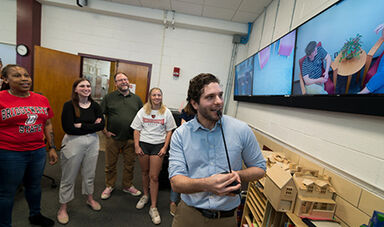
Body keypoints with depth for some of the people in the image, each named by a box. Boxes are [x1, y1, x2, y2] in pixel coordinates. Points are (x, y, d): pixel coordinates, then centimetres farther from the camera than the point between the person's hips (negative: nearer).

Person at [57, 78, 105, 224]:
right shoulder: (69, 105, -9)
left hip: (92, 142, 4)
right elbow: (68, 128, -18)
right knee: (69, 177, 10)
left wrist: (81, 126, -15)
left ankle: (90, 199, 41)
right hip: (73, 143, -3)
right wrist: (91, 126, -15)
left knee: (90, 174, 18)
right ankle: (63, 208, 32)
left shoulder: (95, 106, 2)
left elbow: (101, 125, -8)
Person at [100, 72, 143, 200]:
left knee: (129, 164, 12)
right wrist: (105, 131, -4)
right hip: (113, 138, -1)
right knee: (110, 164, 12)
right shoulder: (109, 97, 1)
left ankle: (128, 186, 32)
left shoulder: (136, 98, 7)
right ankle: (109, 186, 34)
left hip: (131, 139, 2)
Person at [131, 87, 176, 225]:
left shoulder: (166, 112, 0)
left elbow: (169, 131, 1)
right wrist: (136, 146, -2)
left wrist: (165, 147, -6)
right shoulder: (143, 111, 4)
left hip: (158, 145, -2)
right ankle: (145, 195, 41)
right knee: (144, 172, 16)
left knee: (154, 176, -1)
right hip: (143, 143, 2)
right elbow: (136, 130, 5)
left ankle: (153, 208, 12)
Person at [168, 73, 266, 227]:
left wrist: (237, 175, -19)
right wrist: (205, 185, -34)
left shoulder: (242, 130, -10)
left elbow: (259, 168, 1)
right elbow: (176, 182, -15)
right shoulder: (180, 134, -11)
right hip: (189, 214, 0)